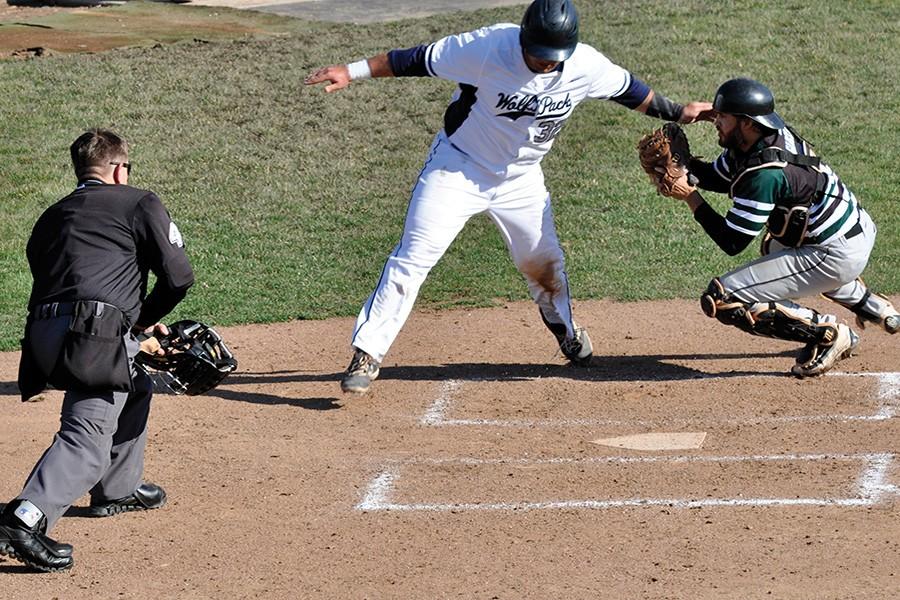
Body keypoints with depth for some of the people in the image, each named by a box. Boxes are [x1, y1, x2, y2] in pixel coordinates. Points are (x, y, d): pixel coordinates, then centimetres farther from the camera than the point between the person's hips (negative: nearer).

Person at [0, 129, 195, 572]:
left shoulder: (51, 217, 28)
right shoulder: (138, 203, 12)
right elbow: (178, 276, 5)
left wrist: (134, 320, 32)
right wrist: (146, 318, 23)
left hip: (42, 335, 7)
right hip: (94, 335, -7)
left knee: (134, 387, 31)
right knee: (87, 439, -15)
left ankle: (117, 489, 40)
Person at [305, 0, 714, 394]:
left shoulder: (586, 66, -18)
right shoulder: (488, 48, -29)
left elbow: (628, 89, 2)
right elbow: (420, 60, -21)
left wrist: (676, 113, 10)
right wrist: (353, 72, -22)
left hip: (520, 179, 4)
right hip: (458, 167, -4)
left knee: (544, 261, 18)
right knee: (413, 256, -15)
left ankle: (565, 328, 49)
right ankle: (367, 355, -12)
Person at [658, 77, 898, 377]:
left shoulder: (764, 174, -26)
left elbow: (731, 243, -20)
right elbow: (719, 178, 16)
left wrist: (689, 196, -17)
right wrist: (684, 162, -2)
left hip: (841, 257, -10)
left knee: (720, 300, -13)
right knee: (775, 245, 43)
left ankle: (828, 333, -6)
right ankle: (871, 306, 39)